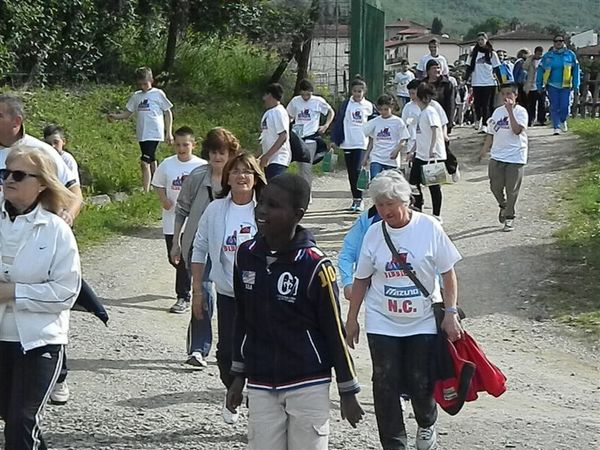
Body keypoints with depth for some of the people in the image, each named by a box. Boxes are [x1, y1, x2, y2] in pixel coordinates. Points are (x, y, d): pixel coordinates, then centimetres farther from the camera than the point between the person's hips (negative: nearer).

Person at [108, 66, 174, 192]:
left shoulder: (158, 94, 0)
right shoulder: (136, 96, 12)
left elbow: (168, 113, 3)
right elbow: (127, 113, 11)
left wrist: (169, 132, -1)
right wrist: (115, 116, -9)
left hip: (154, 133, -6)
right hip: (142, 135, 6)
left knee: (144, 162, -16)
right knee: (151, 161, 16)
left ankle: (145, 192, -18)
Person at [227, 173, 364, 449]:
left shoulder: (314, 266, -15)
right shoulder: (246, 255, 0)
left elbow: (334, 330, -8)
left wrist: (348, 392, -3)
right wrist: (238, 375, 16)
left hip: (307, 386, -4)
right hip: (260, 386, 4)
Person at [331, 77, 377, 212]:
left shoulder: (369, 106, 4)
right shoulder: (346, 104, 3)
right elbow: (338, 122, 4)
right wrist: (335, 139, -1)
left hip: (362, 144, -2)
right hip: (347, 143, 2)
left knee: (357, 171, -13)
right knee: (351, 173, 8)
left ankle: (359, 200, -9)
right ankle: (355, 200, 18)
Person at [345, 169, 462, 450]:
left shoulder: (429, 228, -9)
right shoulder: (374, 233, -3)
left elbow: (448, 273, -3)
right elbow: (361, 280, 5)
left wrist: (450, 313, -8)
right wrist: (352, 319, 6)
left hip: (423, 322, -1)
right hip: (382, 323, 2)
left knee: (421, 383, 3)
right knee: (386, 386, 0)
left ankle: (426, 426, 35)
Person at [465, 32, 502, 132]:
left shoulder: (492, 54, 5)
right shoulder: (473, 53, 7)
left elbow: (496, 69, 6)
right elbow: (469, 68, 8)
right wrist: (465, 80, -2)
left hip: (489, 83, -1)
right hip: (476, 83, 1)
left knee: (486, 105, -4)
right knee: (477, 103, 2)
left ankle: (484, 125, 0)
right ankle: (478, 119, 28)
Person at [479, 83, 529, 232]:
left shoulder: (521, 111, -7)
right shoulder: (498, 112, 9)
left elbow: (517, 130, -23)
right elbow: (491, 133, 16)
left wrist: (510, 110, -25)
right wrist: (484, 149, 6)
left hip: (515, 157, -5)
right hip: (497, 156, 5)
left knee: (512, 190, 1)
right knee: (495, 187, 6)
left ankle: (509, 217, 15)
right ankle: (503, 206, 35)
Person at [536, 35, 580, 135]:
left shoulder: (570, 55, 2)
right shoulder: (548, 55, 2)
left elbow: (576, 70, 5)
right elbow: (540, 70, 7)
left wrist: (576, 85, 0)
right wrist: (539, 84, 3)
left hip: (565, 86, -1)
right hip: (552, 85, 1)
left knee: (565, 106, -5)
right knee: (554, 107, 0)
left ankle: (563, 121, 24)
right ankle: (556, 127, 7)